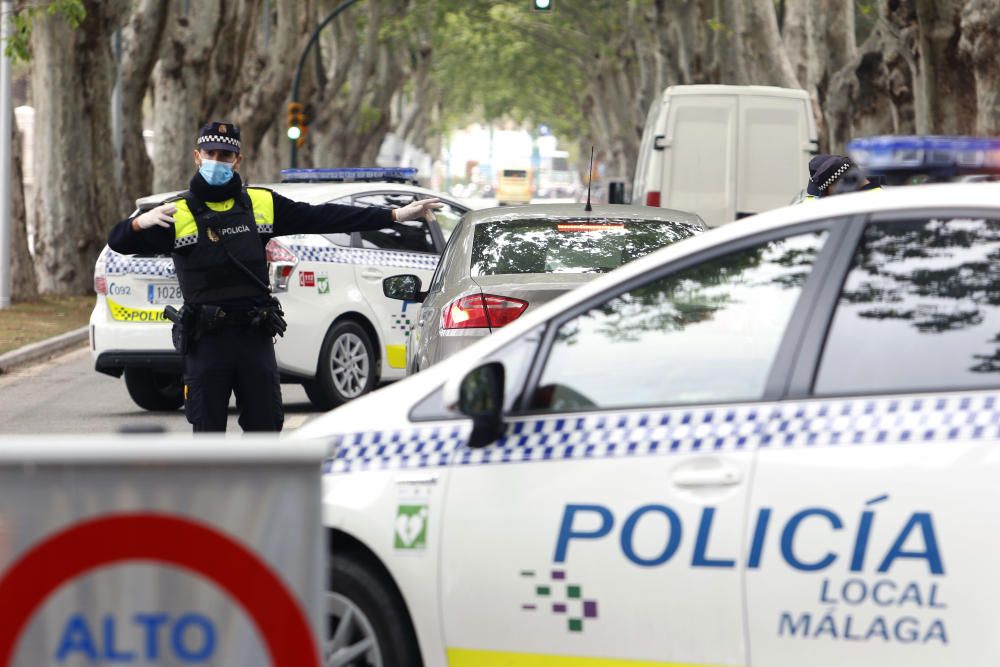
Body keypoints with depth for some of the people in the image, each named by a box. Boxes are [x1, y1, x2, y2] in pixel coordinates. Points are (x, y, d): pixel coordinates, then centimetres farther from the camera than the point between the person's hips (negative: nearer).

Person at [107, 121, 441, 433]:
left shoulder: (261, 204, 9)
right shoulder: (177, 214, 0)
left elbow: (323, 218, 10)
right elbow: (119, 242, -9)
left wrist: (395, 216, 7)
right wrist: (141, 222, -33)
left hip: (256, 339, 3)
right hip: (206, 342, -3)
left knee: (266, 428, 6)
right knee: (207, 432, 1)